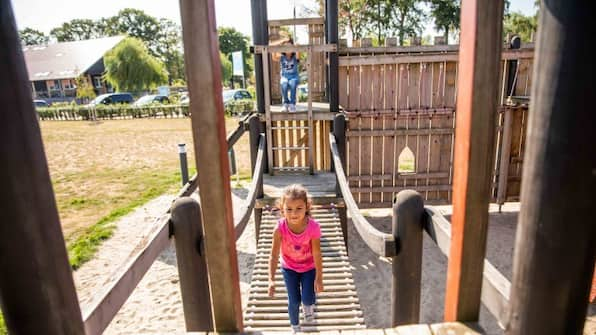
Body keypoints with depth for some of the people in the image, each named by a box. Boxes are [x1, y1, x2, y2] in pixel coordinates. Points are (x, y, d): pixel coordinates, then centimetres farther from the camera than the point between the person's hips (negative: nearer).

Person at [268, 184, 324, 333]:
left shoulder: (313, 227, -32)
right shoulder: (280, 228, -31)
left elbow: (317, 254, -21)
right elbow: (274, 255, -26)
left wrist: (319, 278, -14)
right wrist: (271, 279, -34)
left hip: (309, 267, 0)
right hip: (289, 268, 1)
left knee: (308, 299, -5)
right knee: (294, 301, 5)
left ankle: (308, 306, 35)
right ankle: (295, 327, 36)